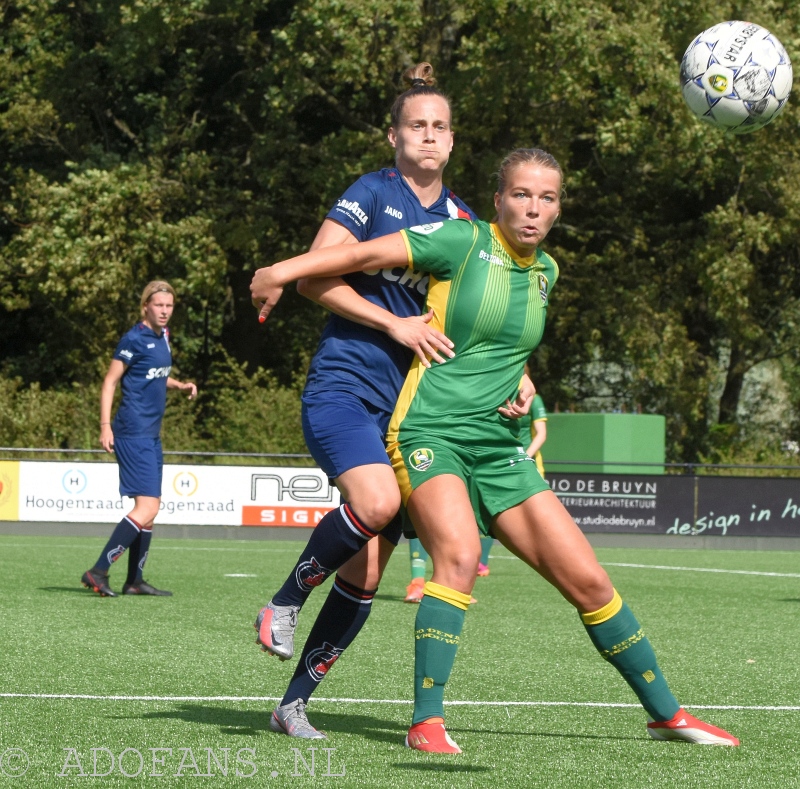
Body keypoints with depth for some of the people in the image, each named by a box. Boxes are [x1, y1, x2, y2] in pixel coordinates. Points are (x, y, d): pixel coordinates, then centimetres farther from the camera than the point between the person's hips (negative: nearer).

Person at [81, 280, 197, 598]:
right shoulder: (134, 339, -11)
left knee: (149, 509, 11)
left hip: (151, 434, 9)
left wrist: (181, 385, 10)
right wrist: (105, 426, -16)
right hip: (133, 432, -9)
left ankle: (134, 580, 17)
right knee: (147, 507, -16)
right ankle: (98, 571, -15)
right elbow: (110, 381, -10)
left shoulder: (162, 337, 13)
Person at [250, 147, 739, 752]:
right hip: (429, 432, -6)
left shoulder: (546, 271, 12)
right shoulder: (466, 242, -7)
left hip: (499, 447, 6)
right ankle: (427, 723, -26)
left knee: (589, 581, 3)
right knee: (459, 555, -32)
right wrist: (282, 270, -17)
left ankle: (667, 713, 17)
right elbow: (369, 254, -11)